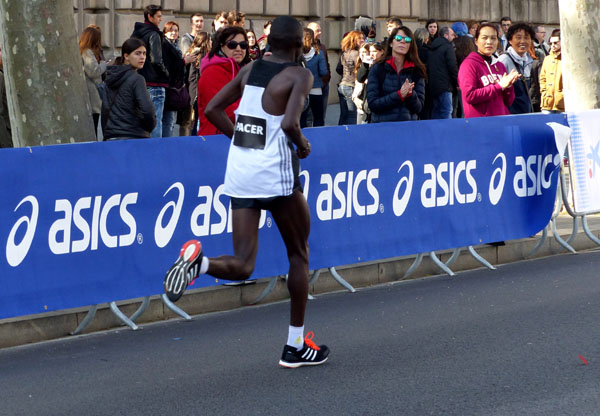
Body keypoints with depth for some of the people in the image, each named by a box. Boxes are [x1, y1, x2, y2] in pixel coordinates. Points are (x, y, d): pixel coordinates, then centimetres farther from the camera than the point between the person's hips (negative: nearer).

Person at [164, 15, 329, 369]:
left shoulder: (250, 69, 12)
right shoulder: (301, 75, -6)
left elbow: (212, 109, 13)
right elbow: (289, 123, -22)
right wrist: (303, 143, -1)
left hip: (239, 170, 5)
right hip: (276, 172, -5)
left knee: (242, 267, 6)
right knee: (299, 254, 15)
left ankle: (199, 261, -27)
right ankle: (296, 346, 19)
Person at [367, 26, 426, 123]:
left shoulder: (416, 71, 5)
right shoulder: (378, 68, 0)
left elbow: (418, 108, 2)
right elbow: (372, 104, -8)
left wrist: (410, 94, -16)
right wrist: (399, 95, -16)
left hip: (408, 125, 1)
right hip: (381, 125, -1)